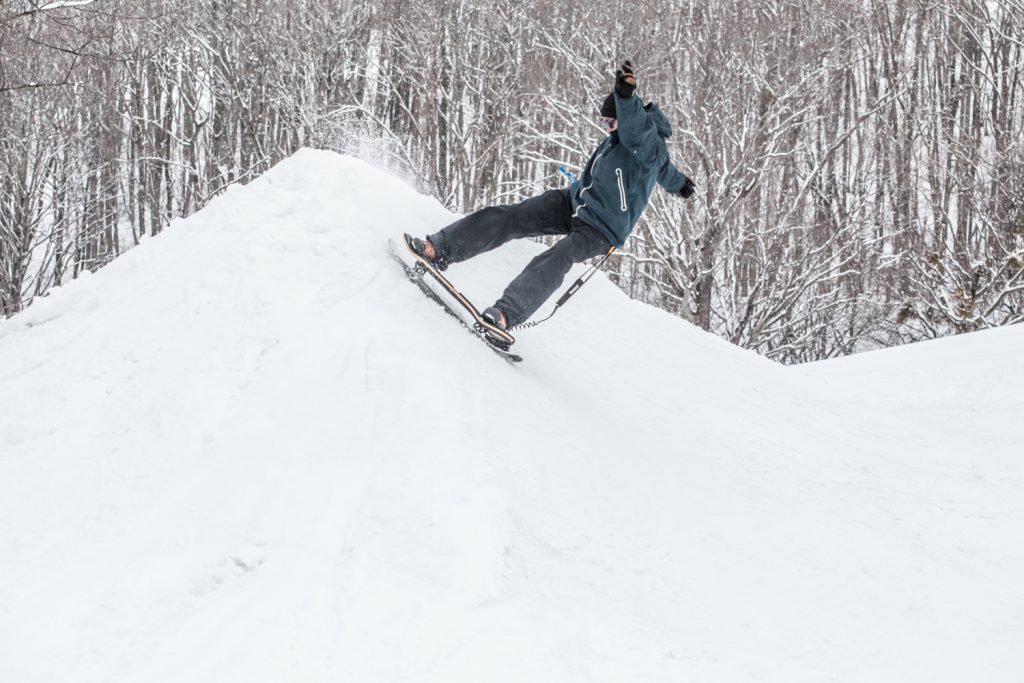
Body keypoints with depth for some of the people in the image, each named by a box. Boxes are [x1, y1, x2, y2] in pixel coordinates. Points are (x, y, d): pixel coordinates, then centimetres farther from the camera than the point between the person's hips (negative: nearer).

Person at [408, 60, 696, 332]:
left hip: (600, 230, -8)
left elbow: (634, 127, -48)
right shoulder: (619, 135, 4)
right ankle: (440, 249, -5)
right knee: (502, 218, -7)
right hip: (572, 203, 8)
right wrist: (680, 182, 43)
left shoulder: (648, 144, -21)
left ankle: (506, 314, -45)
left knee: (555, 261, -34)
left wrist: (626, 96, -66)